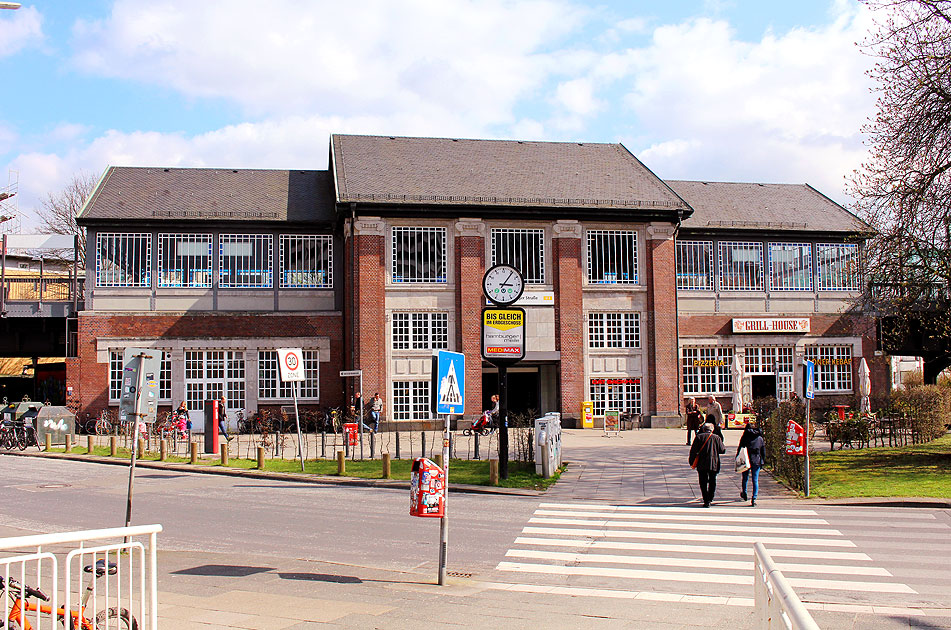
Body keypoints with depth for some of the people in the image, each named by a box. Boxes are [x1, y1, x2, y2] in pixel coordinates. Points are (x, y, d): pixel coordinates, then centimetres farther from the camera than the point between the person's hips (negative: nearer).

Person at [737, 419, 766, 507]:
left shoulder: (745, 437, -1)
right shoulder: (760, 438, 6)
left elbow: (740, 448, -4)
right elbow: (763, 451, 8)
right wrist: (762, 462, 15)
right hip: (757, 461, 1)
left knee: (745, 478, 17)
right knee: (755, 480, 1)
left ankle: (744, 494, 34)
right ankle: (754, 499, -7)